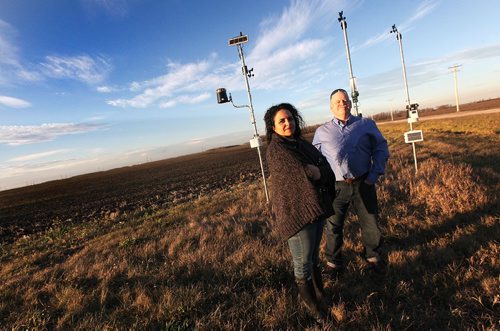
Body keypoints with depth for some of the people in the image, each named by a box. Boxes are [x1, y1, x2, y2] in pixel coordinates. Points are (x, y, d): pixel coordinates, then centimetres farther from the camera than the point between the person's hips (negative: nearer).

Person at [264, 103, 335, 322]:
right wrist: (316, 172, -6)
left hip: (316, 207, 7)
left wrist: (316, 172, -15)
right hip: (296, 213, -7)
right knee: (303, 261, 8)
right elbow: (305, 174, -23)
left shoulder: (303, 144, 9)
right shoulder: (275, 150, -15)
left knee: (314, 255, 23)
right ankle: (310, 302, 33)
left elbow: (327, 170, 2)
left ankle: (320, 294, 44)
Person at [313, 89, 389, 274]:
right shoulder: (322, 132, 8)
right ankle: (333, 262, 29)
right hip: (335, 187, 0)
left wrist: (374, 175, -3)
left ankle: (373, 256, 39)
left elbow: (381, 148, 6)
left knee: (370, 223, 13)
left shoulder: (366, 124, 7)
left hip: (363, 184, 1)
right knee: (333, 226, 9)